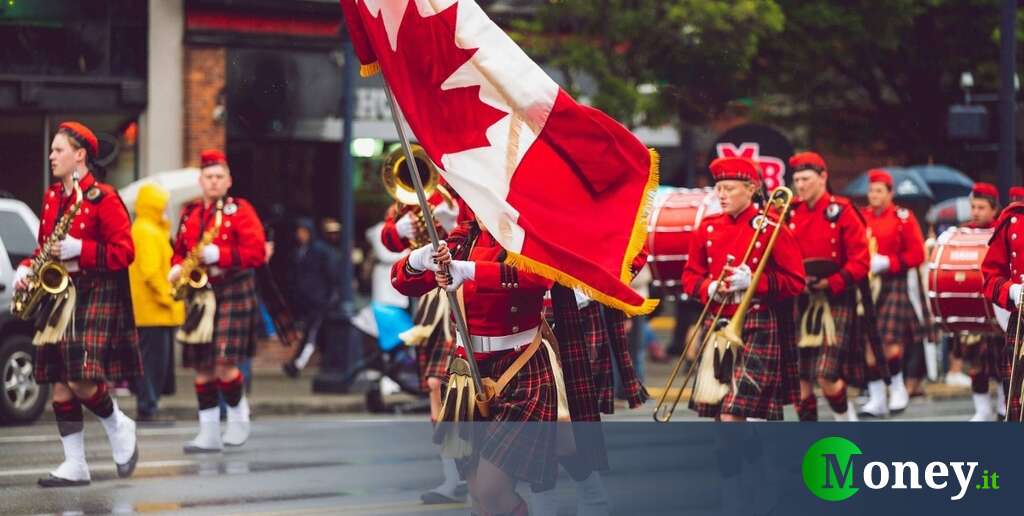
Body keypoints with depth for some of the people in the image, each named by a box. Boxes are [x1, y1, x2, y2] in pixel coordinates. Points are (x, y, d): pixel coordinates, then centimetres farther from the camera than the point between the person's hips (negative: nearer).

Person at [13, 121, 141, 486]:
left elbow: (124, 252, -11)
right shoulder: (52, 197, 14)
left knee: (81, 380, -15)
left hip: (96, 297, -7)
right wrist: (26, 270, 3)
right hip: (59, 295, 7)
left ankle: (118, 427, 13)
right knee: (60, 385, 2)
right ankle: (74, 466, 6)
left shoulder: (103, 198, -8)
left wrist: (78, 250, -19)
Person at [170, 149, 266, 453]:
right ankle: (209, 433, 8)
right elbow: (180, 250, 25)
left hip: (232, 294, -5)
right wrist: (177, 268, 2)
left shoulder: (240, 211, -1)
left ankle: (238, 417, 10)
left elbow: (257, 252, -11)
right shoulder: (190, 214, 14)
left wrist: (217, 255, -20)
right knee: (202, 368, 3)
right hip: (199, 296, 5)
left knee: (224, 364, -13)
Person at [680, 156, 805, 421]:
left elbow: (795, 282, -5)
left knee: (734, 412, -16)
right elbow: (690, 275, 15)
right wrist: (709, 288, -7)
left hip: (756, 328, -5)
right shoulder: (708, 227, 8)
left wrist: (753, 281, -18)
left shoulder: (771, 228, -5)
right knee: (717, 410, 6)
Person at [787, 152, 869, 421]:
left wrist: (829, 283, -17)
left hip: (835, 302, -4)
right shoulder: (790, 214, 8)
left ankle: (845, 418, 16)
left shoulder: (842, 212, -4)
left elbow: (860, 262, -7)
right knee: (800, 379, 1)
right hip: (800, 303, 4)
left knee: (827, 377, -12)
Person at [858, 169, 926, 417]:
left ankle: (898, 387, 10)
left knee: (890, 341, -12)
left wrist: (886, 262, -14)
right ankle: (876, 398, 5)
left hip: (893, 284, -3)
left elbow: (917, 255, -3)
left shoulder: (903, 218, 0)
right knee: (867, 343, -1)